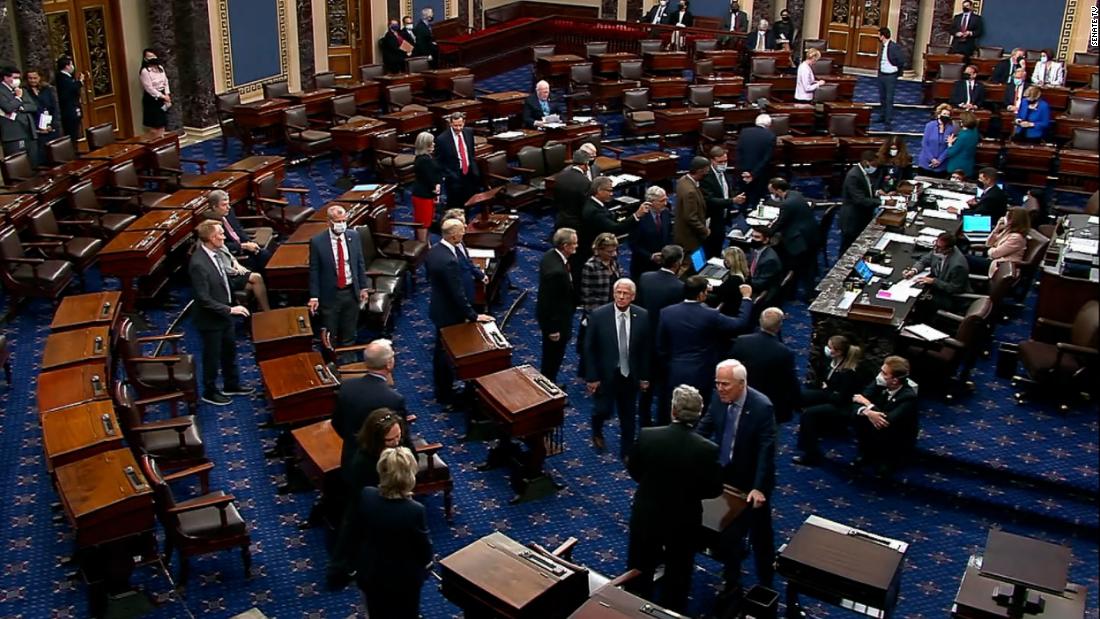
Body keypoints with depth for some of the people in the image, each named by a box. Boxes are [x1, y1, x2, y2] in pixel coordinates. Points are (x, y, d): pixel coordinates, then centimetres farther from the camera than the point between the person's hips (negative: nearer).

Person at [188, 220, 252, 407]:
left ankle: (231, 385, 41)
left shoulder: (212, 253, -3)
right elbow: (203, 299, -29)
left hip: (223, 314, 8)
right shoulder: (198, 263, -30)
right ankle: (209, 392, 31)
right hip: (210, 319, -8)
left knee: (230, 350, 23)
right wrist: (230, 309, -27)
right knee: (212, 356, 11)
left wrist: (229, 308, 14)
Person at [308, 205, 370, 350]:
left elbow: (360, 263, 7)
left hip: (351, 292, 3)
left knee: (349, 333, 16)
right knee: (329, 337, 10)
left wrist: (364, 287, 6)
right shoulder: (317, 242, -13)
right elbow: (314, 271, -8)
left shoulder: (354, 236, -2)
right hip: (330, 294, -3)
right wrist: (314, 296, -9)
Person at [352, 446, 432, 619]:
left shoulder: (366, 496, -20)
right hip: (403, 578, -4)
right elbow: (424, 549, -18)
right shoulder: (415, 511, -33)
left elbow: (358, 531, -3)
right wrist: (427, 561, 5)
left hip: (369, 572, 4)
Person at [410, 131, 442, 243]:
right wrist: (435, 191, -4)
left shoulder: (424, 157, 9)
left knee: (426, 222, 19)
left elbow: (435, 173, 8)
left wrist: (437, 185, -9)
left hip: (423, 194, 10)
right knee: (423, 223, 0)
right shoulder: (425, 160, -24)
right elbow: (429, 179, -19)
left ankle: (424, 244, 30)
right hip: (424, 195, -10)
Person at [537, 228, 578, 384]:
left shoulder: (550, 254, -6)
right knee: (553, 357, 12)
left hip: (548, 315, 10)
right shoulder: (556, 271, -36)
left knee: (551, 356, 28)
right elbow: (550, 301, -28)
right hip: (556, 320, -10)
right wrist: (553, 329, -19)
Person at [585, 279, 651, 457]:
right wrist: (591, 377, -9)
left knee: (628, 416, 12)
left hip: (630, 375, 2)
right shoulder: (598, 315, -14)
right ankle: (597, 432, 43)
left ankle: (626, 452, 31)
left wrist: (645, 376, 3)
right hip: (605, 375, -2)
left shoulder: (642, 316, -9)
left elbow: (646, 348, 1)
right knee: (604, 410, 8)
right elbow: (589, 348, -9)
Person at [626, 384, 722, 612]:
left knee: (640, 570, 23)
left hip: (646, 515, 1)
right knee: (678, 575, 22)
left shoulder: (646, 436, -21)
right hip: (684, 521, -1)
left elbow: (633, 470, -5)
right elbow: (714, 489, -10)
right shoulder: (708, 449, -25)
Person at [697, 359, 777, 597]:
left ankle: (765, 586, 31)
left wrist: (759, 488, -29)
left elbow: (766, 450, -24)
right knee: (727, 532, 14)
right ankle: (731, 583, 31)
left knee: (760, 536, 12)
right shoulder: (719, 399, -9)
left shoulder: (762, 407, -24)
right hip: (725, 475, 5)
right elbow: (704, 429, 4)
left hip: (752, 482, -4)